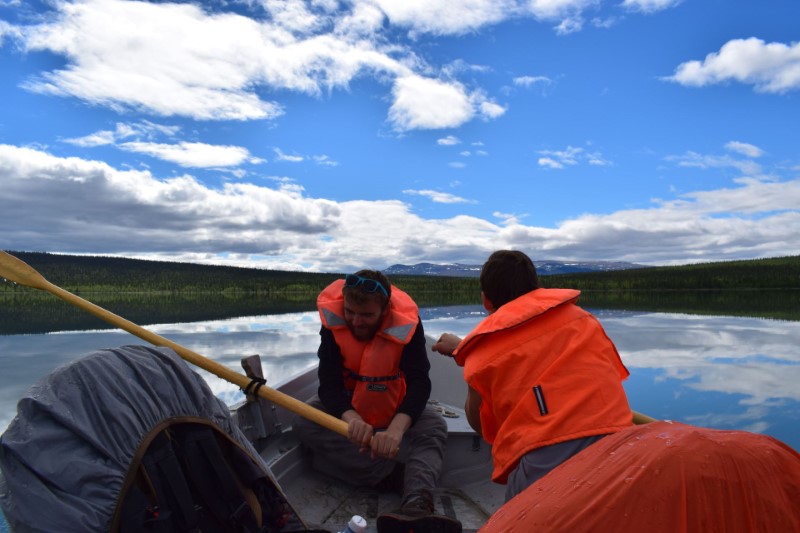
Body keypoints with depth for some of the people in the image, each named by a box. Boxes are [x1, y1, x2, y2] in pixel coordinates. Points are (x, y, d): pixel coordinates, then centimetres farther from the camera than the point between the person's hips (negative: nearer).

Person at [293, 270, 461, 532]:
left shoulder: (407, 325, -27)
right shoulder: (332, 321, -25)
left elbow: (419, 382, -35)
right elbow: (328, 383, -30)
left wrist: (397, 428, -55)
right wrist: (350, 417, -53)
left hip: (393, 406, -1)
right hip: (343, 402, 1)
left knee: (435, 427, -28)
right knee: (304, 423, -29)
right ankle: (395, 474, -33)